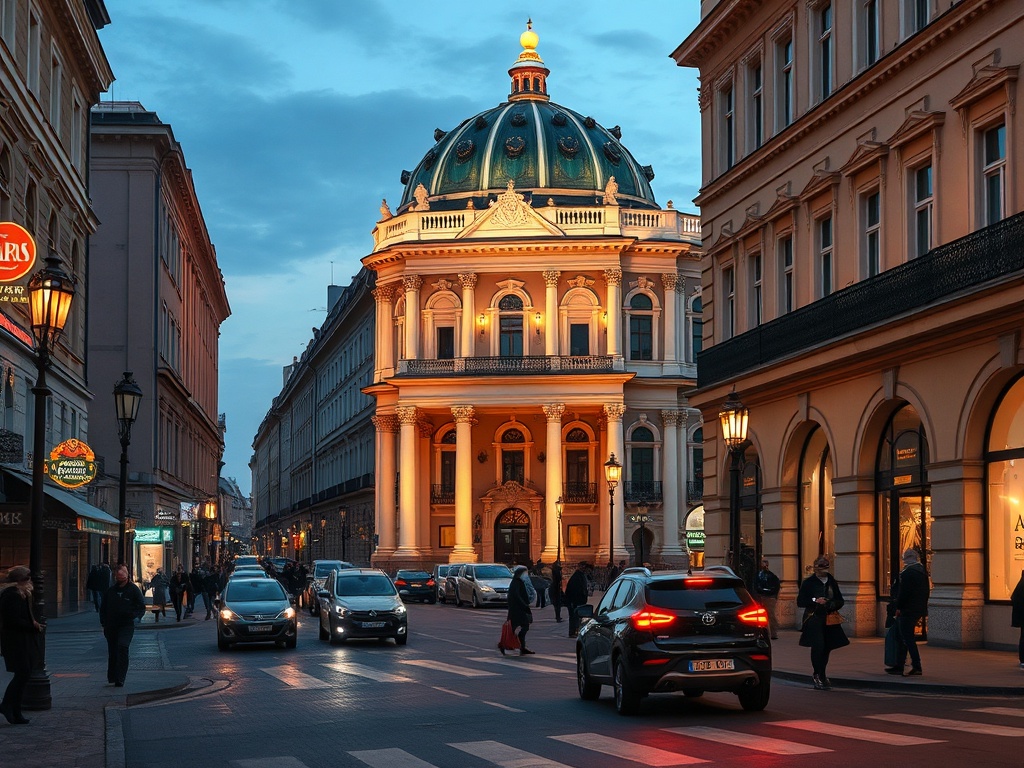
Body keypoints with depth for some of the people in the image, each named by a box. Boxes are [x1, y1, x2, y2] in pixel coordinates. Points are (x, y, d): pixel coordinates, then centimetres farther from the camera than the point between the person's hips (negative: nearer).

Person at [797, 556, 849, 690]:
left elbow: (840, 601, 17)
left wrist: (833, 605, -6)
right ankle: (820, 677, -10)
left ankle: (818, 676, 22)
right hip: (814, 620, -4)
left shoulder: (832, 582, 14)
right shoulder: (808, 583, 2)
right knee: (818, 646, -16)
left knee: (826, 648, 6)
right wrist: (815, 601, -17)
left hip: (830, 621, 4)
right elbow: (800, 602, -2)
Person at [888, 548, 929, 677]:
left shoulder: (907, 572, -15)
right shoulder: (923, 572, 12)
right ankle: (898, 666, 16)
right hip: (919, 610, 9)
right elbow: (926, 592, 16)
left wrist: (898, 607, -12)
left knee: (907, 638, -6)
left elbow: (903, 592, -19)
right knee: (904, 638, 13)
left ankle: (916, 666, -10)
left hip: (907, 610, -9)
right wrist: (922, 608, 19)